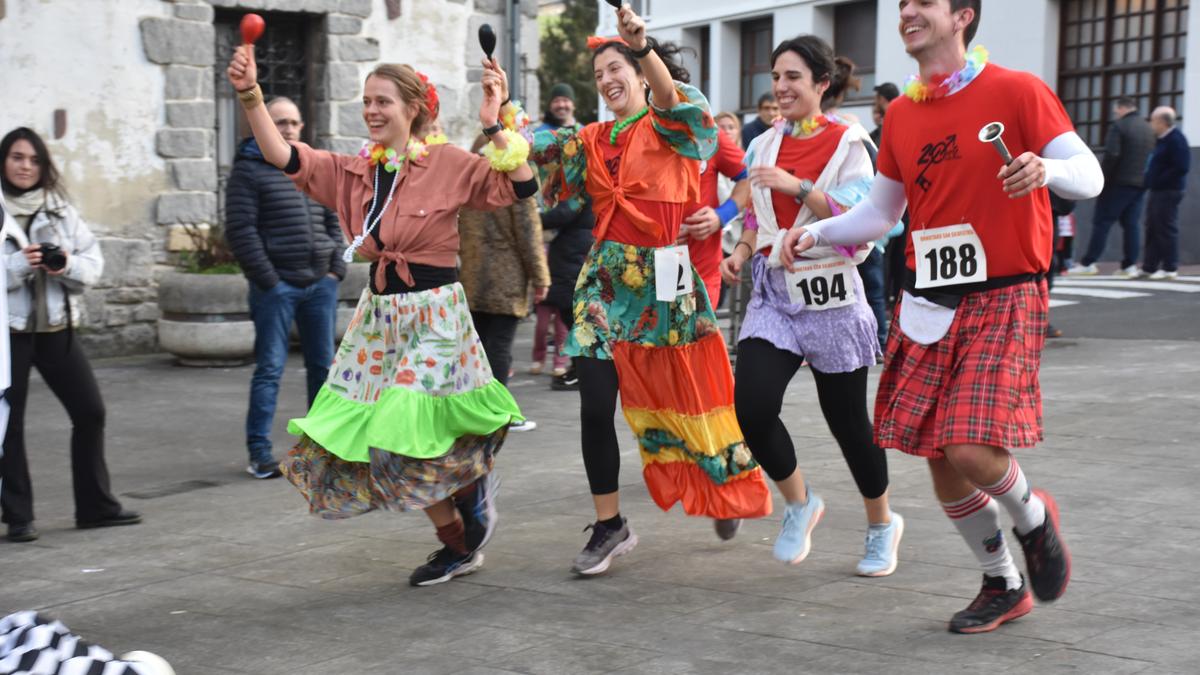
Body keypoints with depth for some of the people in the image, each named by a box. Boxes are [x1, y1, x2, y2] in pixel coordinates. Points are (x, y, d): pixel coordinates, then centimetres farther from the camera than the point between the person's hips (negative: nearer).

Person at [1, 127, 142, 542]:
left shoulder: (59, 208, 8)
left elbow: (94, 262, 5)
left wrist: (67, 265, -13)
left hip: (55, 326, 4)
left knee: (90, 411, 4)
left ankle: (96, 507, 16)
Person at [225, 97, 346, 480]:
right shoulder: (249, 171, -4)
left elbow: (334, 222, 19)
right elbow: (241, 231, -10)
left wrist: (337, 269, 6)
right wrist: (267, 280, -14)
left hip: (321, 284, 6)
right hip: (277, 287, -6)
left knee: (323, 365, 11)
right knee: (270, 369, -5)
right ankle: (259, 452, 0)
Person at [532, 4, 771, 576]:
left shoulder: (671, 129, -1)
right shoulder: (592, 140, 12)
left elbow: (672, 97, -23)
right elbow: (539, 144, 6)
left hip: (666, 281, -4)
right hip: (607, 282, 4)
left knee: (689, 399, 7)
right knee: (595, 406, -5)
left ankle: (728, 488, 35)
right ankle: (609, 526, 7)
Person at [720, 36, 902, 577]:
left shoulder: (848, 144, -6)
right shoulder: (764, 146, 9)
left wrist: (796, 187, -23)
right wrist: (741, 252, 3)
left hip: (830, 295, -4)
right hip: (773, 294, 4)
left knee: (847, 420, 5)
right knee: (752, 407, -15)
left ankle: (881, 524, 30)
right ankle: (798, 503, 11)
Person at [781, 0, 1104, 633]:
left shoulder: (1017, 90, -5)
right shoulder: (900, 113, 11)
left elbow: (1089, 175, -8)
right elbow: (879, 212, 18)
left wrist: (1047, 170, -30)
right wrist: (814, 232, 2)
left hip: (1002, 300, -5)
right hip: (928, 303, 6)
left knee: (972, 449, -18)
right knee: (940, 463, 6)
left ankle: (1033, 518, 17)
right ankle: (1003, 585, 27)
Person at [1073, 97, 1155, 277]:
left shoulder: (1118, 126, -9)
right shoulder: (1149, 129, 12)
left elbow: (1111, 156, -18)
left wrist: (1102, 180, -12)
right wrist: (1146, 178, 16)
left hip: (1119, 183, -6)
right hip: (1141, 184, 6)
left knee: (1102, 221, -2)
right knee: (1132, 224, 7)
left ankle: (1088, 262, -4)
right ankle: (1130, 265, 4)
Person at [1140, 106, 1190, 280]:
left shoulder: (1176, 139, -15)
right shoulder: (1162, 139, 15)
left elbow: (1182, 167, -22)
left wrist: (1160, 180, -19)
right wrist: (1150, 179, 8)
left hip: (1168, 192, -10)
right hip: (1158, 191, 10)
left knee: (1166, 229, -6)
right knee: (1152, 228, 12)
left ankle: (1170, 268, -1)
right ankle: (1149, 266, 17)